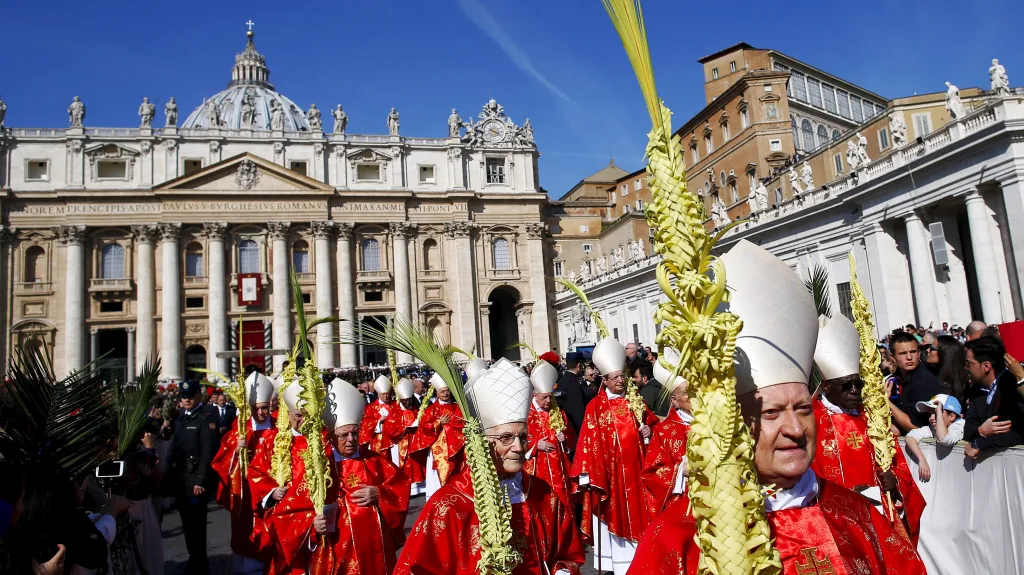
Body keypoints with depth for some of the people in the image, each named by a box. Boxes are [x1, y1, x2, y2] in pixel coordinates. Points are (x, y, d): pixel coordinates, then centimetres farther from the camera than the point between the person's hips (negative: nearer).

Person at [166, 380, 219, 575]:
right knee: (187, 524, 16)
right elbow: (174, 447, 14)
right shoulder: (181, 416, 13)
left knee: (196, 525, -2)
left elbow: (208, 450, -16)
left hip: (195, 479, -7)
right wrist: (171, 475, 8)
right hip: (180, 479, 7)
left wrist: (200, 480, -19)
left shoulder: (207, 416, -10)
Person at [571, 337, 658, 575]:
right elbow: (589, 440, -8)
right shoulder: (596, 406, -5)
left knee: (634, 512, 8)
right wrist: (589, 473, -14)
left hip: (633, 468, 4)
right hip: (608, 469, -3)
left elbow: (652, 422, 17)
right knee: (611, 515, 2)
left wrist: (648, 431, -6)